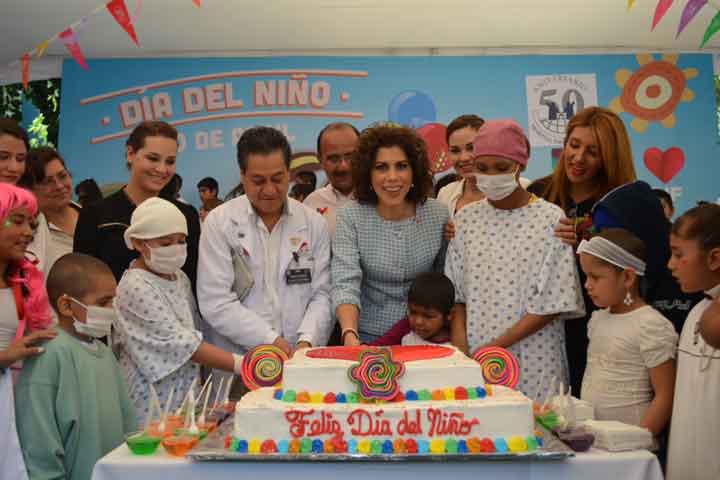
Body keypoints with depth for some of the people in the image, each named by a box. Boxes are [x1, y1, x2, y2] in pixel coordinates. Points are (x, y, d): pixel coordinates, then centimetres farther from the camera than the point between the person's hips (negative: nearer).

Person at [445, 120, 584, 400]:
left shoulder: (550, 219, -6)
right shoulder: (465, 219, 5)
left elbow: (552, 306, -8)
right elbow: (457, 295, 8)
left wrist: (492, 348, -12)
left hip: (532, 364, -3)